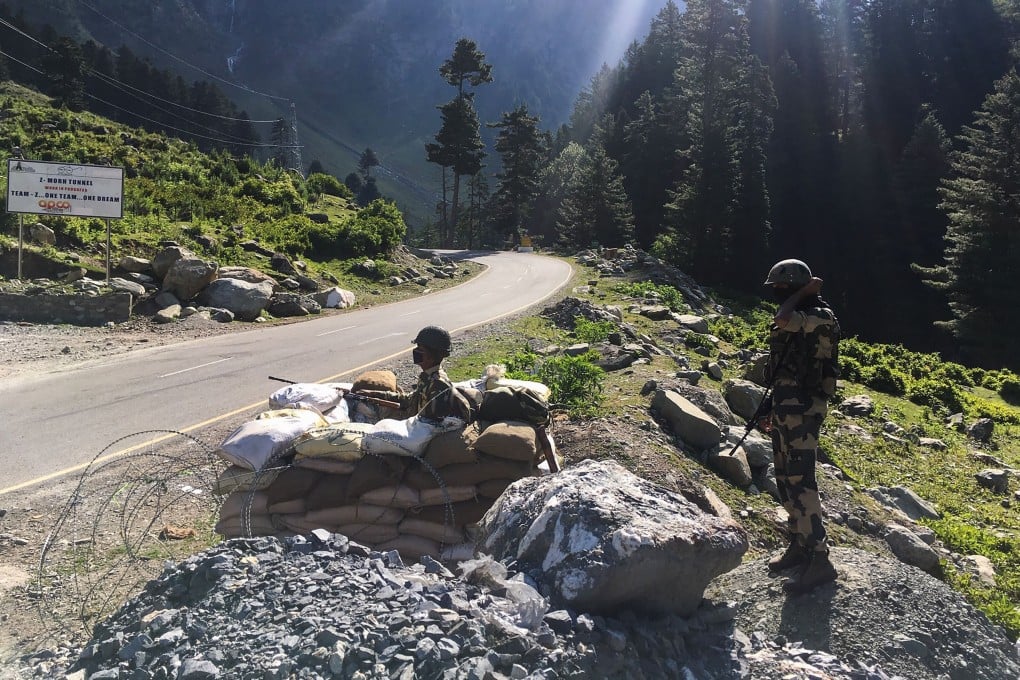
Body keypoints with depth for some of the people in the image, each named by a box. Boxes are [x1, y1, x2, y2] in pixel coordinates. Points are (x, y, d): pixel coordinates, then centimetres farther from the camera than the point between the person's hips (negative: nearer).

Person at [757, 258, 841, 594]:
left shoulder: (820, 317, -13)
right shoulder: (797, 320, 16)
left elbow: (781, 320, -33)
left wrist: (805, 291, -16)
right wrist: (772, 407, 23)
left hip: (802, 412, -10)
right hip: (786, 409, 10)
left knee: (800, 482, -10)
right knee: (785, 479, 15)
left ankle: (820, 560, -4)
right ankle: (799, 545, 26)